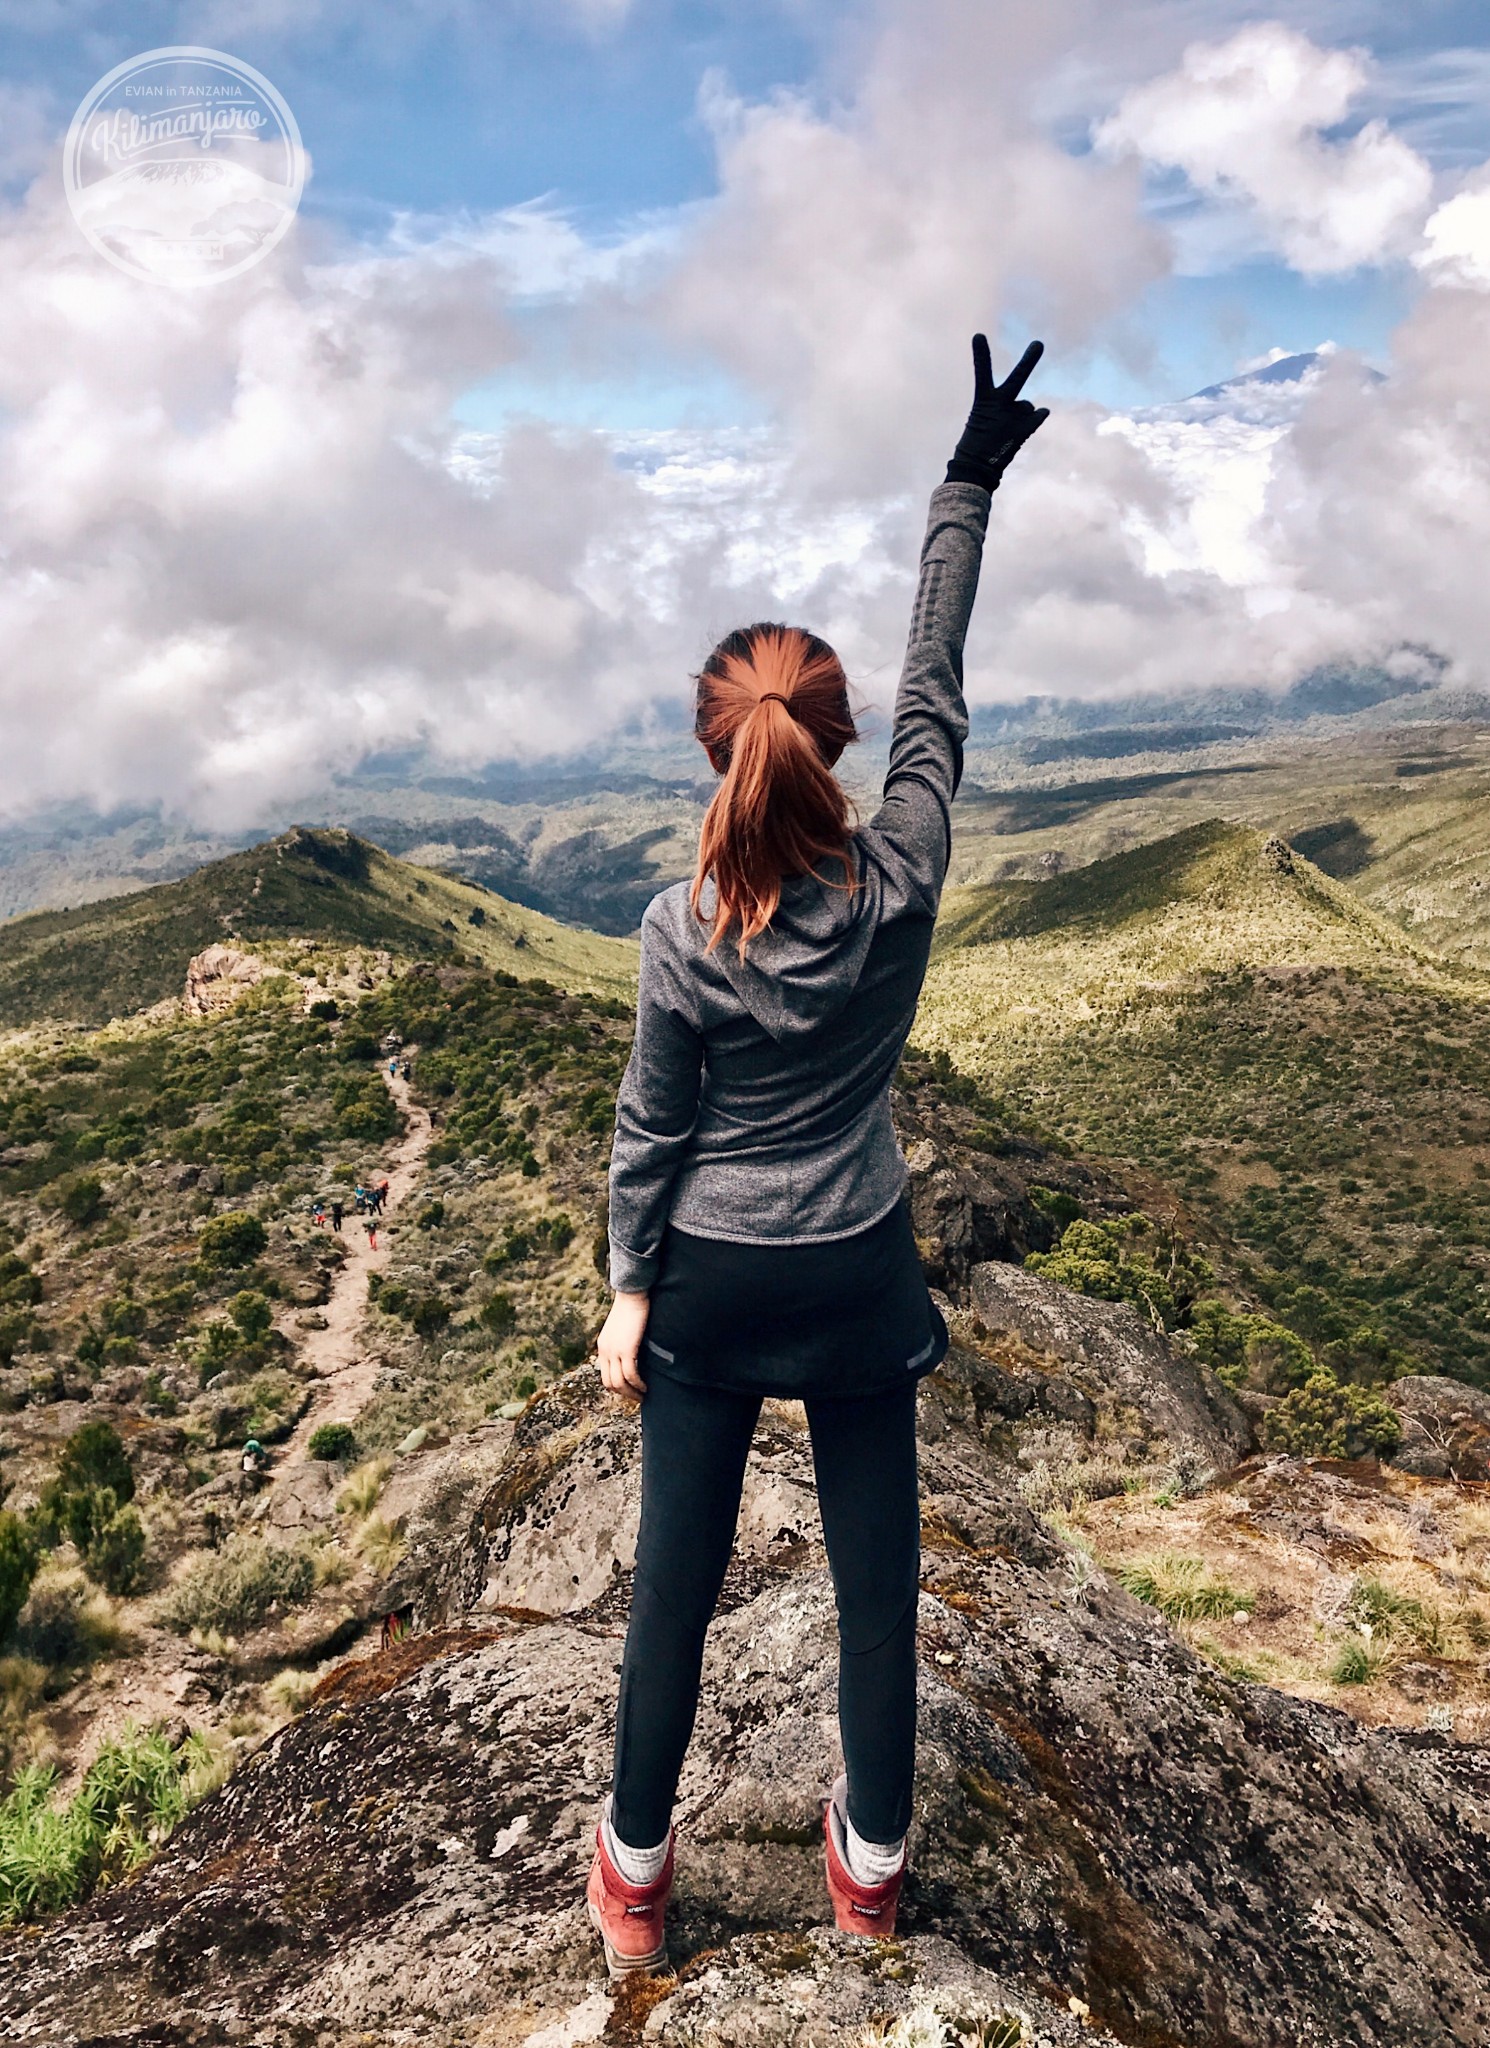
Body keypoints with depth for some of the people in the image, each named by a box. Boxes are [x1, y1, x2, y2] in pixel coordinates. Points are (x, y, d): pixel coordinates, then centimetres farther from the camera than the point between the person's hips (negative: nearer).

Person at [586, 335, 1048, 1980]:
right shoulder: (903, 882, -15)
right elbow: (936, 685, -3)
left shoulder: (681, 931, -16)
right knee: (877, 1575, 17)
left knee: (676, 1580, 14)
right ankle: (871, 1863, 38)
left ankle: (634, 1873, 34)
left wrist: (630, 1291, 5)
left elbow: (652, 1131, -8)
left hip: (709, 1282, 0)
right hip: (856, 1274, 1)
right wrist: (967, 485, 5)